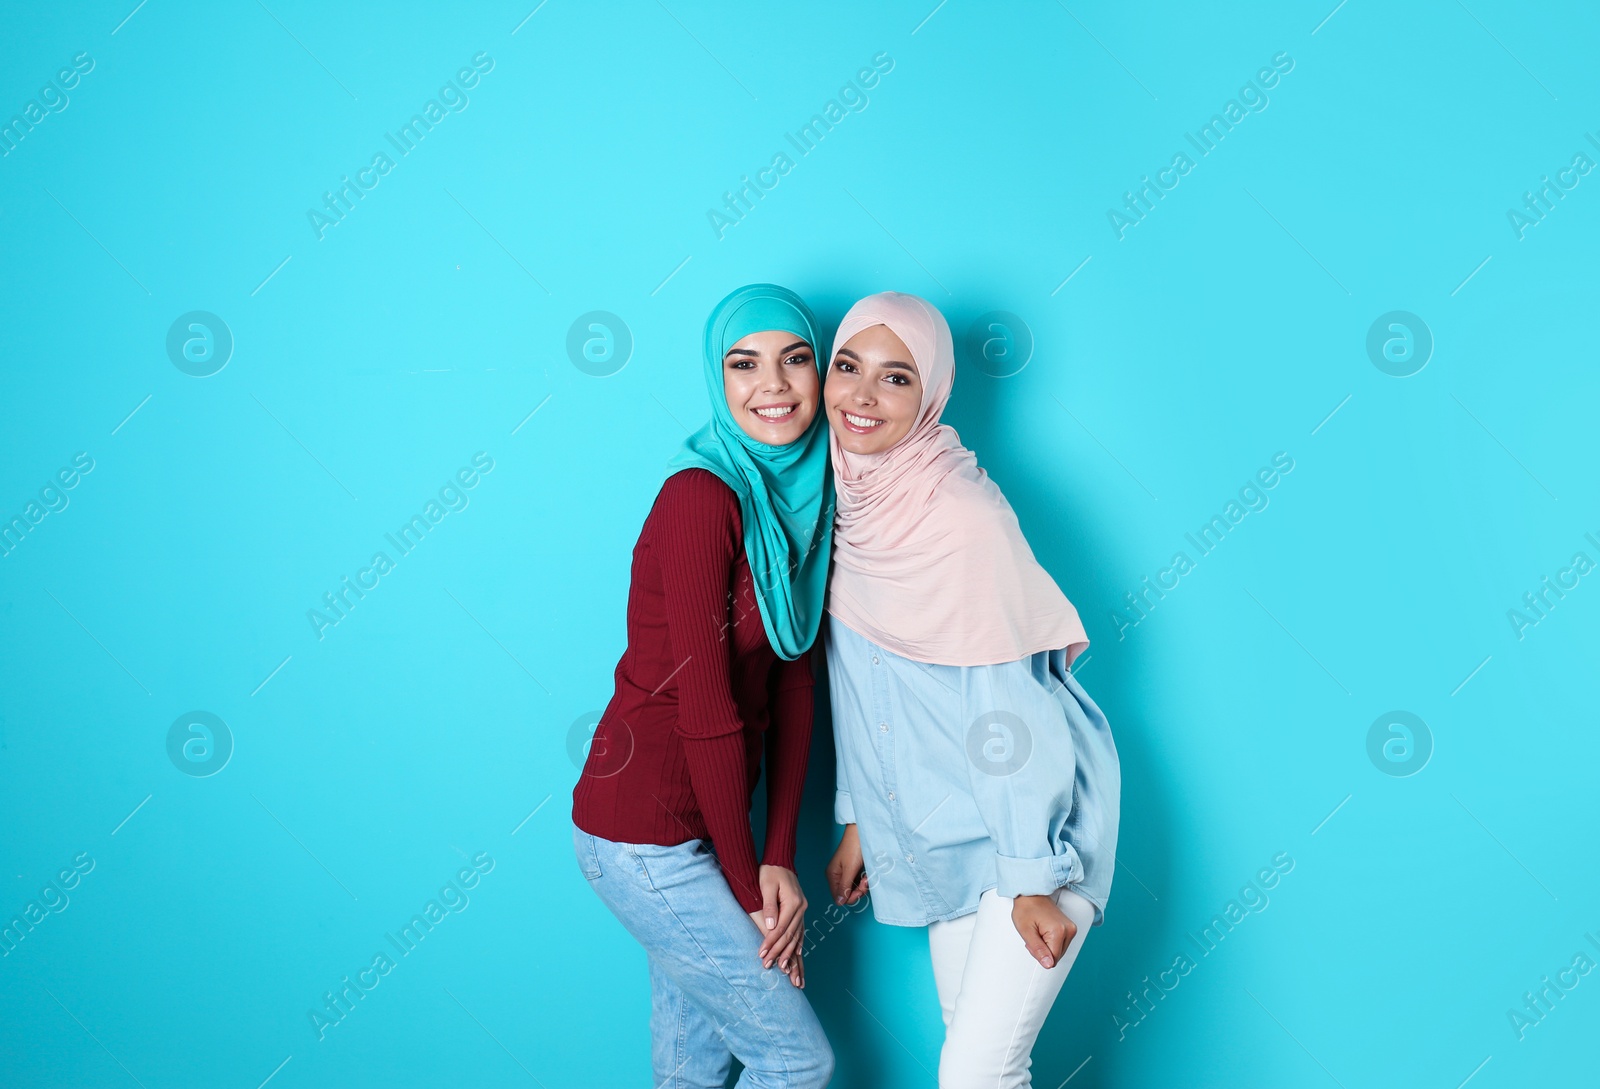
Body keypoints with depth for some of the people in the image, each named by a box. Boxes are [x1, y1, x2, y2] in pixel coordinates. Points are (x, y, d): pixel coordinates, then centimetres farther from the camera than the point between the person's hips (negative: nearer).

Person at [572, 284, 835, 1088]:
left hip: (701, 819, 8)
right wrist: (746, 885, -11)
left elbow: (792, 684, 3)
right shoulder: (704, 495, -21)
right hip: (646, 836, -8)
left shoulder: (802, 495, 4)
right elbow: (706, 711, -20)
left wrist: (779, 858, -2)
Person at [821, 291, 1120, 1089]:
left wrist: (1034, 878, -17)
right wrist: (859, 822, 14)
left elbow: (1009, 706, -20)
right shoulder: (854, 500, 1)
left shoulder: (961, 513, -21)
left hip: (1032, 821, -7)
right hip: (939, 838, 7)